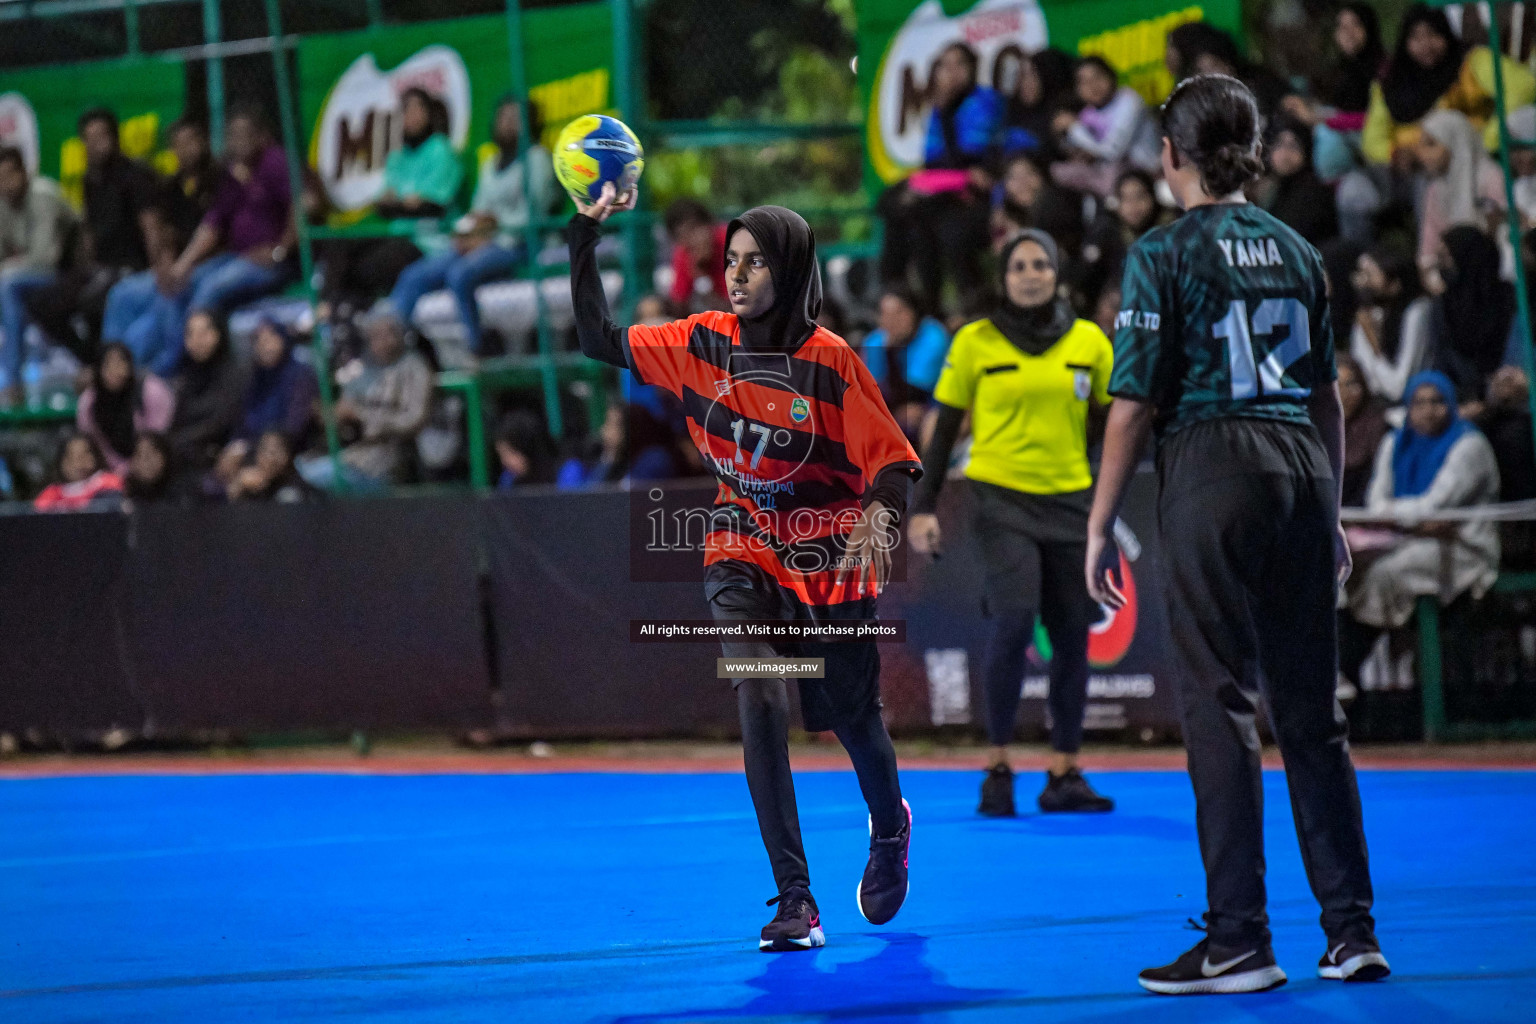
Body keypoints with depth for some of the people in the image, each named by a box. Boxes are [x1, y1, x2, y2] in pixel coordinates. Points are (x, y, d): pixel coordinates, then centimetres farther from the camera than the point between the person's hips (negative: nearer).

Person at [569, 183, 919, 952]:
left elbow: (892, 462, -12)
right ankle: (794, 901, -18)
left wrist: (875, 522, -33)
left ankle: (889, 829, 48)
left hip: (827, 563, -2)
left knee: (852, 717, 12)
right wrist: (586, 233, -8)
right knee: (759, 701, -20)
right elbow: (598, 339, -1)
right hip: (744, 557, 2)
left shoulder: (829, 362, -15)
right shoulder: (705, 343, -4)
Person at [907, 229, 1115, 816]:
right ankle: (998, 766, -8)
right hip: (1002, 498, -3)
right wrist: (924, 508, -2)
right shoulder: (975, 342, 1)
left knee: (1072, 635, 0)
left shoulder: (1089, 342, 7)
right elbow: (945, 426, 4)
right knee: (1014, 621, -19)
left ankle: (1064, 776, 8)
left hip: (1071, 502, 3)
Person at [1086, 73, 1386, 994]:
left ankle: (1240, 942, -4)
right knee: (1313, 710, 10)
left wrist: (1101, 526, -1)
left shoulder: (1167, 253, -4)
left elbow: (1136, 403, -7)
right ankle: (1352, 931, 11)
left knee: (1221, 707, -3)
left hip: (1213, 470, -5)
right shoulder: (1296, 250, 12)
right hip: (1302, 470, 5)